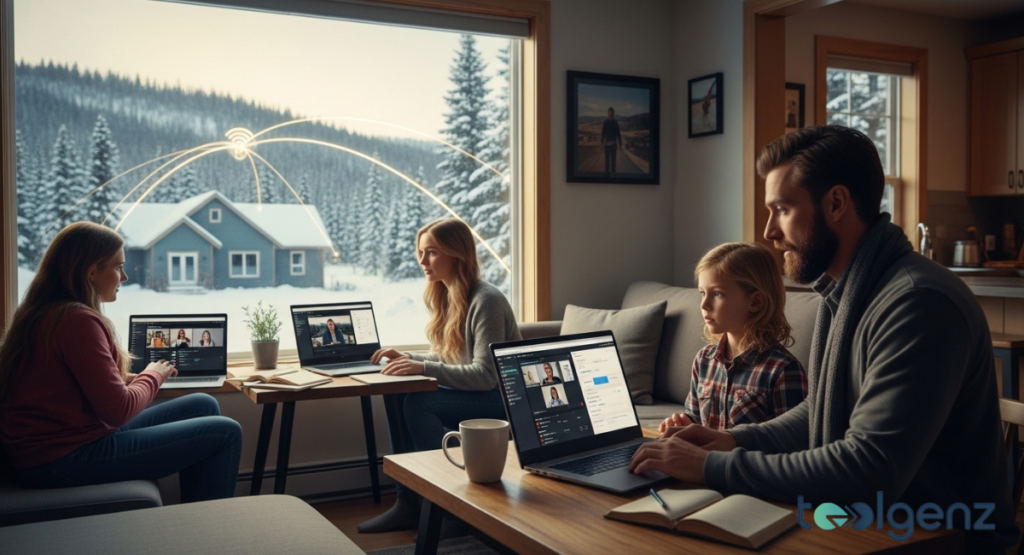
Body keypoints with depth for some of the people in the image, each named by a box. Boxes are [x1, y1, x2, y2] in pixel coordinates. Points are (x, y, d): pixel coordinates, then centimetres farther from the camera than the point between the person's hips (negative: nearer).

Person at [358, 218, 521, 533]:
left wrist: (423, 369, -29)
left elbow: (485, 376, -25)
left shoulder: (486, 300, -20)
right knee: (395, 396, -10)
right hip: (474, 392, 9)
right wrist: (408, 359, -3)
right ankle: (408, 501, -6)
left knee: (418, 403, -24)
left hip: (504, 399, -9)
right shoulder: (446, 296, 7)